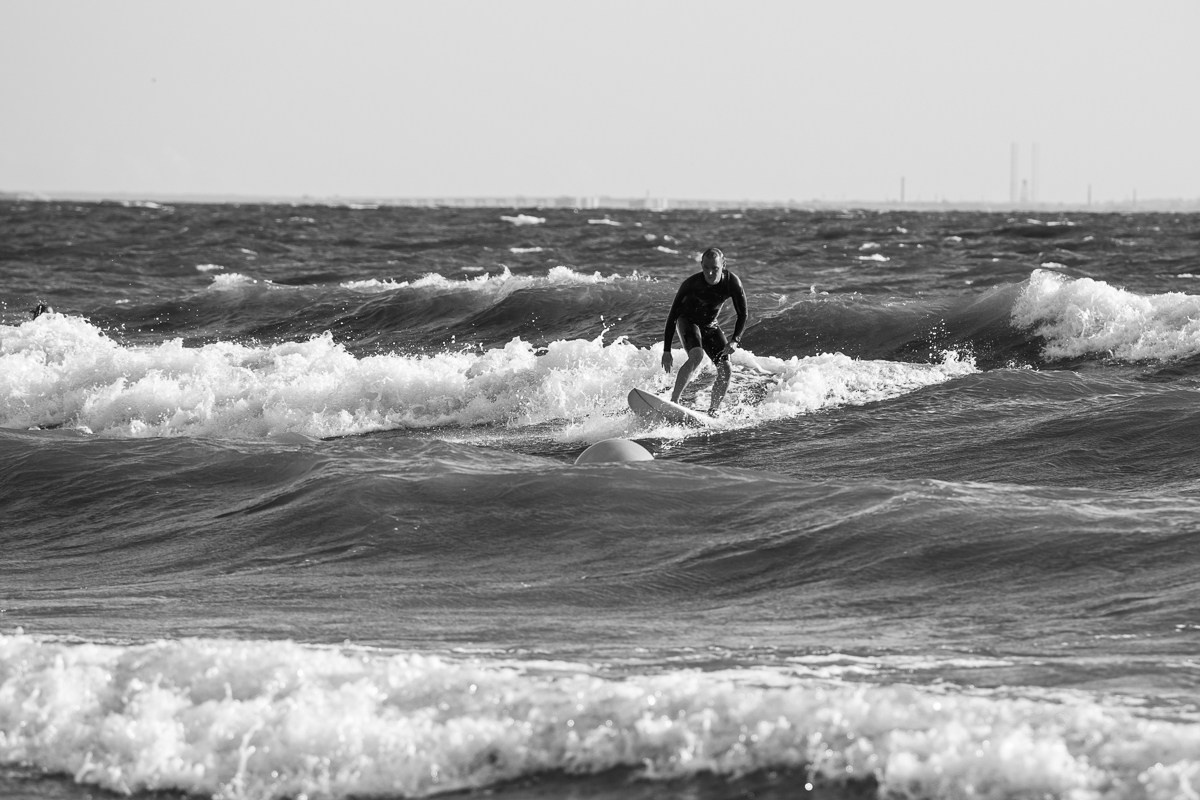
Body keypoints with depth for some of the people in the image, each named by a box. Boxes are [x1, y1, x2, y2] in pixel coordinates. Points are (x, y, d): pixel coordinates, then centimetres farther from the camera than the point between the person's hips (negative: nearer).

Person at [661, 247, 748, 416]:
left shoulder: (732, 283, -23)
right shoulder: (691, 284, -29)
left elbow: (742, 315, -10)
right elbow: (673, 315, -21)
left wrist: (735, 341, -26)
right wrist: (666, 350, -22)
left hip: (710, 325, 4)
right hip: (688, 321, -4)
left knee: (725, 371, -9)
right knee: (697, 355, -32)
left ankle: (712, 412, 5)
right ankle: (673, 401, -35)